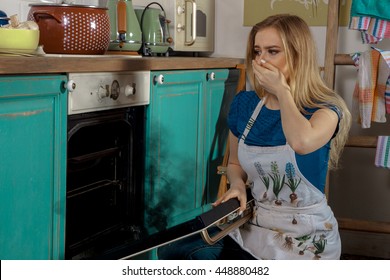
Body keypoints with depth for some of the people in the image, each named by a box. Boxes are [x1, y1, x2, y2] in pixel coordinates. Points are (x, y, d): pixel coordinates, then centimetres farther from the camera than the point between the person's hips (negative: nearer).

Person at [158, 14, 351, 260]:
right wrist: (237, 185, -5)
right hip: (252, 225, 5)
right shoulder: (244, 104, 3)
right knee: (173, 252, -16)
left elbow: (302, 142, -36)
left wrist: (282, 90, -20)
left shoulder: (325, 109, -10)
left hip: (304, 236, -4)